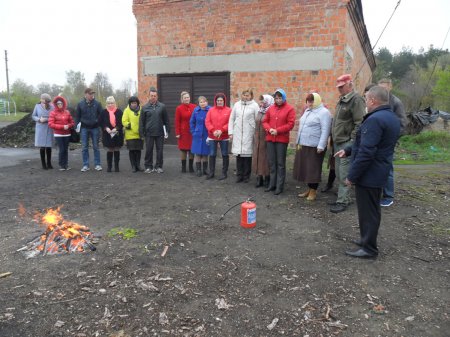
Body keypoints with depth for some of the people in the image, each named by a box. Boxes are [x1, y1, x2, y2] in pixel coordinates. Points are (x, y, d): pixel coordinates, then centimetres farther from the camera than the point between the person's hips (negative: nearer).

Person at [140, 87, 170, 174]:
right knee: (148, 150, 5)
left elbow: (166, 120, 5)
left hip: (160, 133, 0)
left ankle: (158, 166, 16)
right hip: (149, 133, 0)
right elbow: (141, 121, 5)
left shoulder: (162, 106, 3)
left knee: (159, 150, 5)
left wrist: (167, 131, 2)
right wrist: (142, 133, 1)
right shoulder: (145, 107, 4)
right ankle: (148, 166, 16)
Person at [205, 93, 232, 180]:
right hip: (212, 136, 2)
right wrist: (213, 130, -13)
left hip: (224, 137, -2)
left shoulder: (228, 110, -2)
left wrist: (222, 130, -18)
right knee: (212, 155, 6)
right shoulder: (211, 110, 4)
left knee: (225, 155, 6)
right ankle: (211, 172, 18)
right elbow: (207, 122, -1)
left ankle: (224, 173, 16)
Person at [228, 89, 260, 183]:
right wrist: (230, 132, 6)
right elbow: (231, 119, 12)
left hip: (248, 134, -3)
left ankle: (246, 176, 11)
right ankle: (239, 175, 14)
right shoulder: (237, 104, 11)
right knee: (238, 154, 3)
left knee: (247, 155, -1)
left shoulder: (254, 106, 1)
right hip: (237, 134, 3)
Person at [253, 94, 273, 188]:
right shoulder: (259, 112, 13)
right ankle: (259, 178, 17)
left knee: (266, 158, 0)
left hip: (266, 140, -7)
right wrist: (255, 138, 14)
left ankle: (267, 179, 12)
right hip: (258, 140, 7)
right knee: (258, 158, 9)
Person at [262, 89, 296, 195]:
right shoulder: (270, 108, 11)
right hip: (270, 139, 5)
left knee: (280, 163, 1)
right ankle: (272, 184, 21)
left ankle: (279, 186, 8)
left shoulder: (289, 109, -3)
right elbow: (265, 121, 11)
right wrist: (269, 129, -10)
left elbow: (290, 124, -10)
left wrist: (278, 131, -16)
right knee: (272, 162, 10)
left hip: (282, 139, -4)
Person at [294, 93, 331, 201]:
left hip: (315, 147, -8)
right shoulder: (307, 111, 17)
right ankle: (309, 189, 22)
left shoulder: (323, 112, -10)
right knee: (305, 168, 11)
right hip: (303, 145, 8)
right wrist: (299, 142, 20)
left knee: (313, 169, -2)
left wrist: (321, 146, -23)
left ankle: (313, 191, 9)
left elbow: (325, 131, -17)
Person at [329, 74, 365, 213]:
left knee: (344, 174, -5)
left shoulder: (356, 99, -13)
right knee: (339, 173, 14)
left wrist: (352, 141, -19)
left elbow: (359, 123, -19)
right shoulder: (342, 100, 16)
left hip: (347, 143, -9)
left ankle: (343, 201, 3)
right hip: (338, 142, 9)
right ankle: (344, 197, 25)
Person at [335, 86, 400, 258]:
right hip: (378, 173, 10)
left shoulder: (375, 119, -23)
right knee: (372, 209, 20)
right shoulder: (391, 118, 11)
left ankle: (369, 248, 13)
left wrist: (352, 175, -21)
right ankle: (368, 239, 34)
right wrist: (348, 150, 17)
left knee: (367, 211, 1)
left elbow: (366, 152, -27)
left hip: (368, 174, -10)